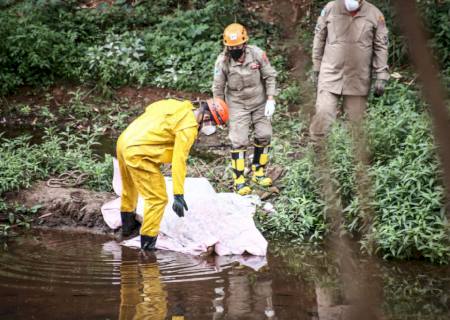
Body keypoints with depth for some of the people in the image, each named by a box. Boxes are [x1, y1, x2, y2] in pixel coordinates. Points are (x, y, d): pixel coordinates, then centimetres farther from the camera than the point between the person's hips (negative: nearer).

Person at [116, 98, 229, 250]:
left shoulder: (176, 105, 7)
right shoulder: (189, 127, -18)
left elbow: (150, 108, 19)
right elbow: (179, 161, -22)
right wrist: (178, 195, -22)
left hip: (124, 141, 10)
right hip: (138, 154, -10)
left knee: (130, 188, 30)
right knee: (158, 199, -2)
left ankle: (128, 224, 51)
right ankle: (148, 246, 0)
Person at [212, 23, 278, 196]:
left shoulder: (257, 54, -18)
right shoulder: (222, 61, -19)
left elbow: (270, 76, -6)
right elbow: (218, 88, -7)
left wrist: (270, 99, -11)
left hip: (259, 102, 2)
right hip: (237, 105, -2)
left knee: (264, 135, 5)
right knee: (239, 141, -8)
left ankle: (258, 171, 23)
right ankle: (239, 179, 1)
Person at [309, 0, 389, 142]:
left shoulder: (375, 15, -2)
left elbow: (381, 47, 2)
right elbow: (319, 40, 7)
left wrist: (381, 77, -3)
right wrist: (317, 69, 8)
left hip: (358, 80, 1)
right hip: (330, 75, 0)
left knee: (355, 121, 5)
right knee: (323, 115, -8)